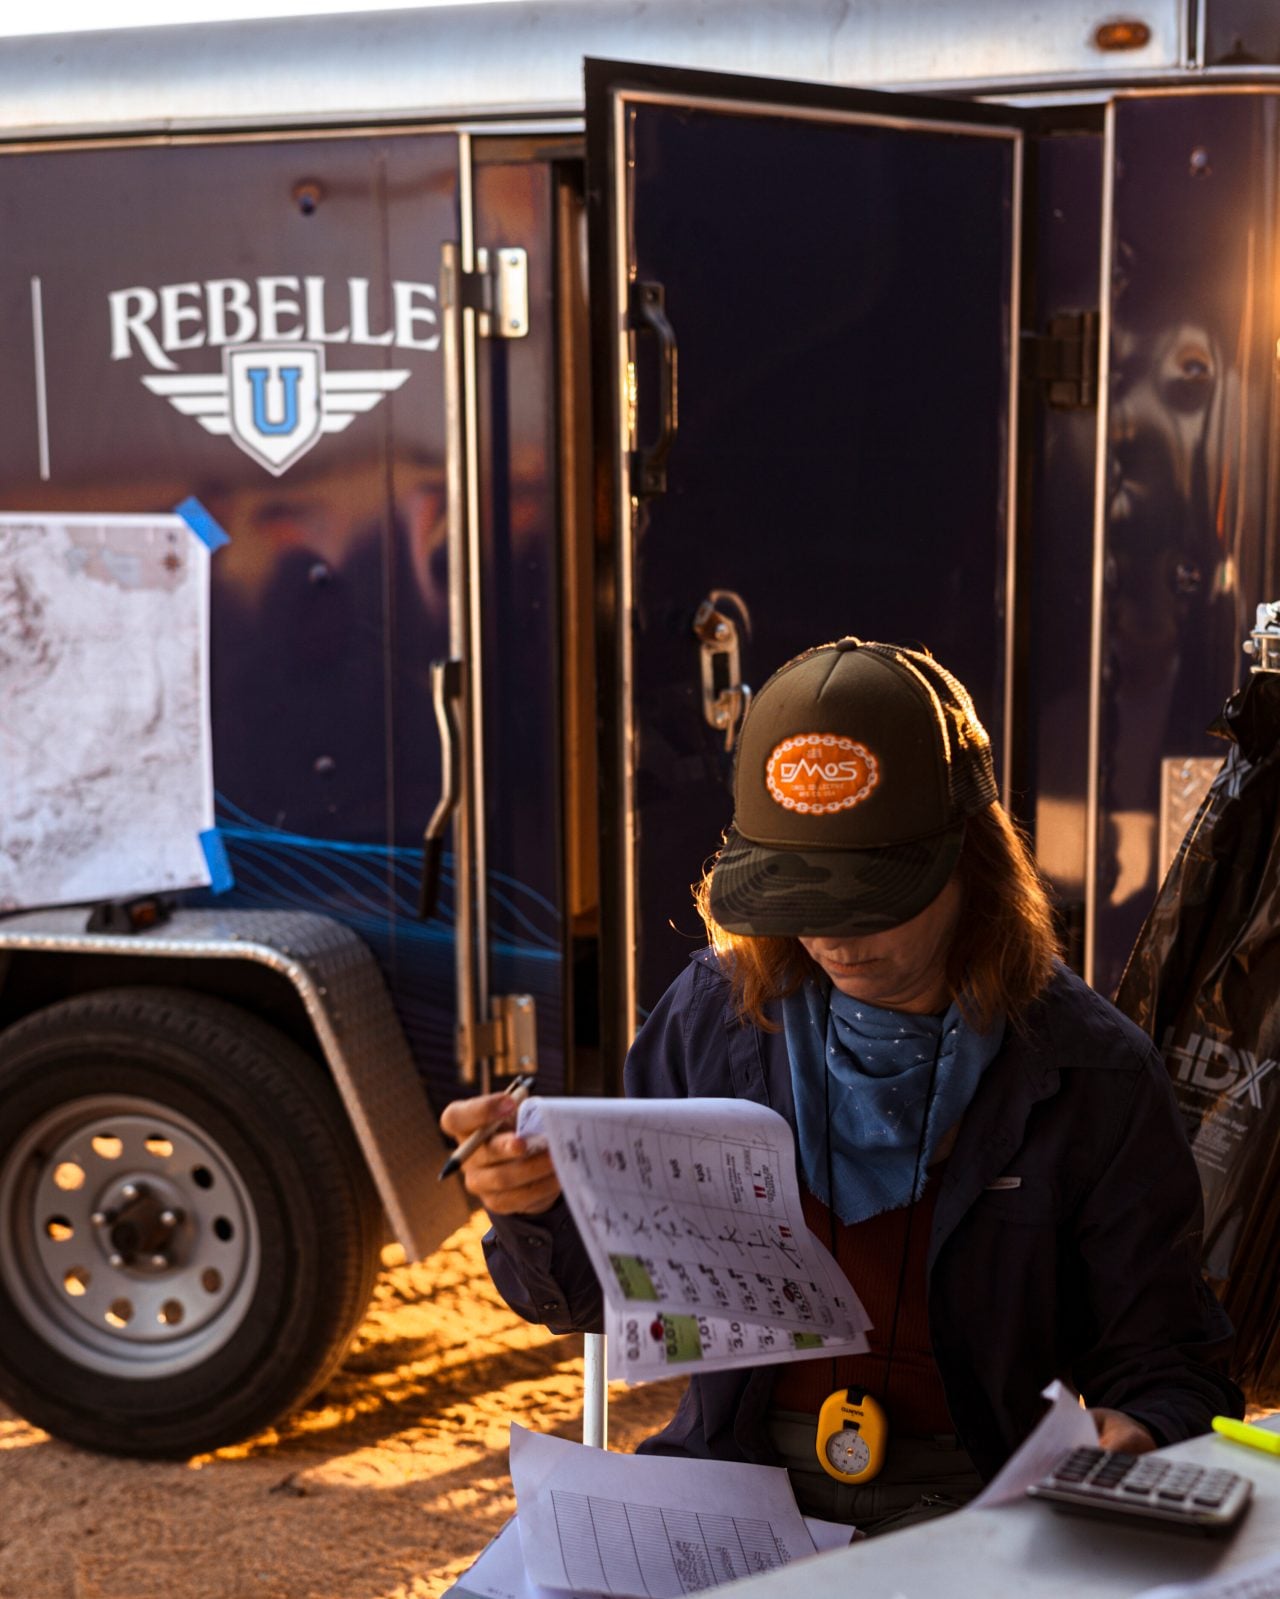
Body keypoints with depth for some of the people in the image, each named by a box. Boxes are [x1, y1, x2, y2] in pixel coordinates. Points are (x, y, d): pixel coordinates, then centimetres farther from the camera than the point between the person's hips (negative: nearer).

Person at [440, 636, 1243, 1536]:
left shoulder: (1091, 1073, -3)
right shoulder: (716, 1014, 2)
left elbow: (1164, 1356, 4)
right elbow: (605, 1293, 9)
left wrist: (1140, 1437, -20)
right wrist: (541, 1209, -13)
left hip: (963, 1493, -1)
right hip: (734, 1468, 2)